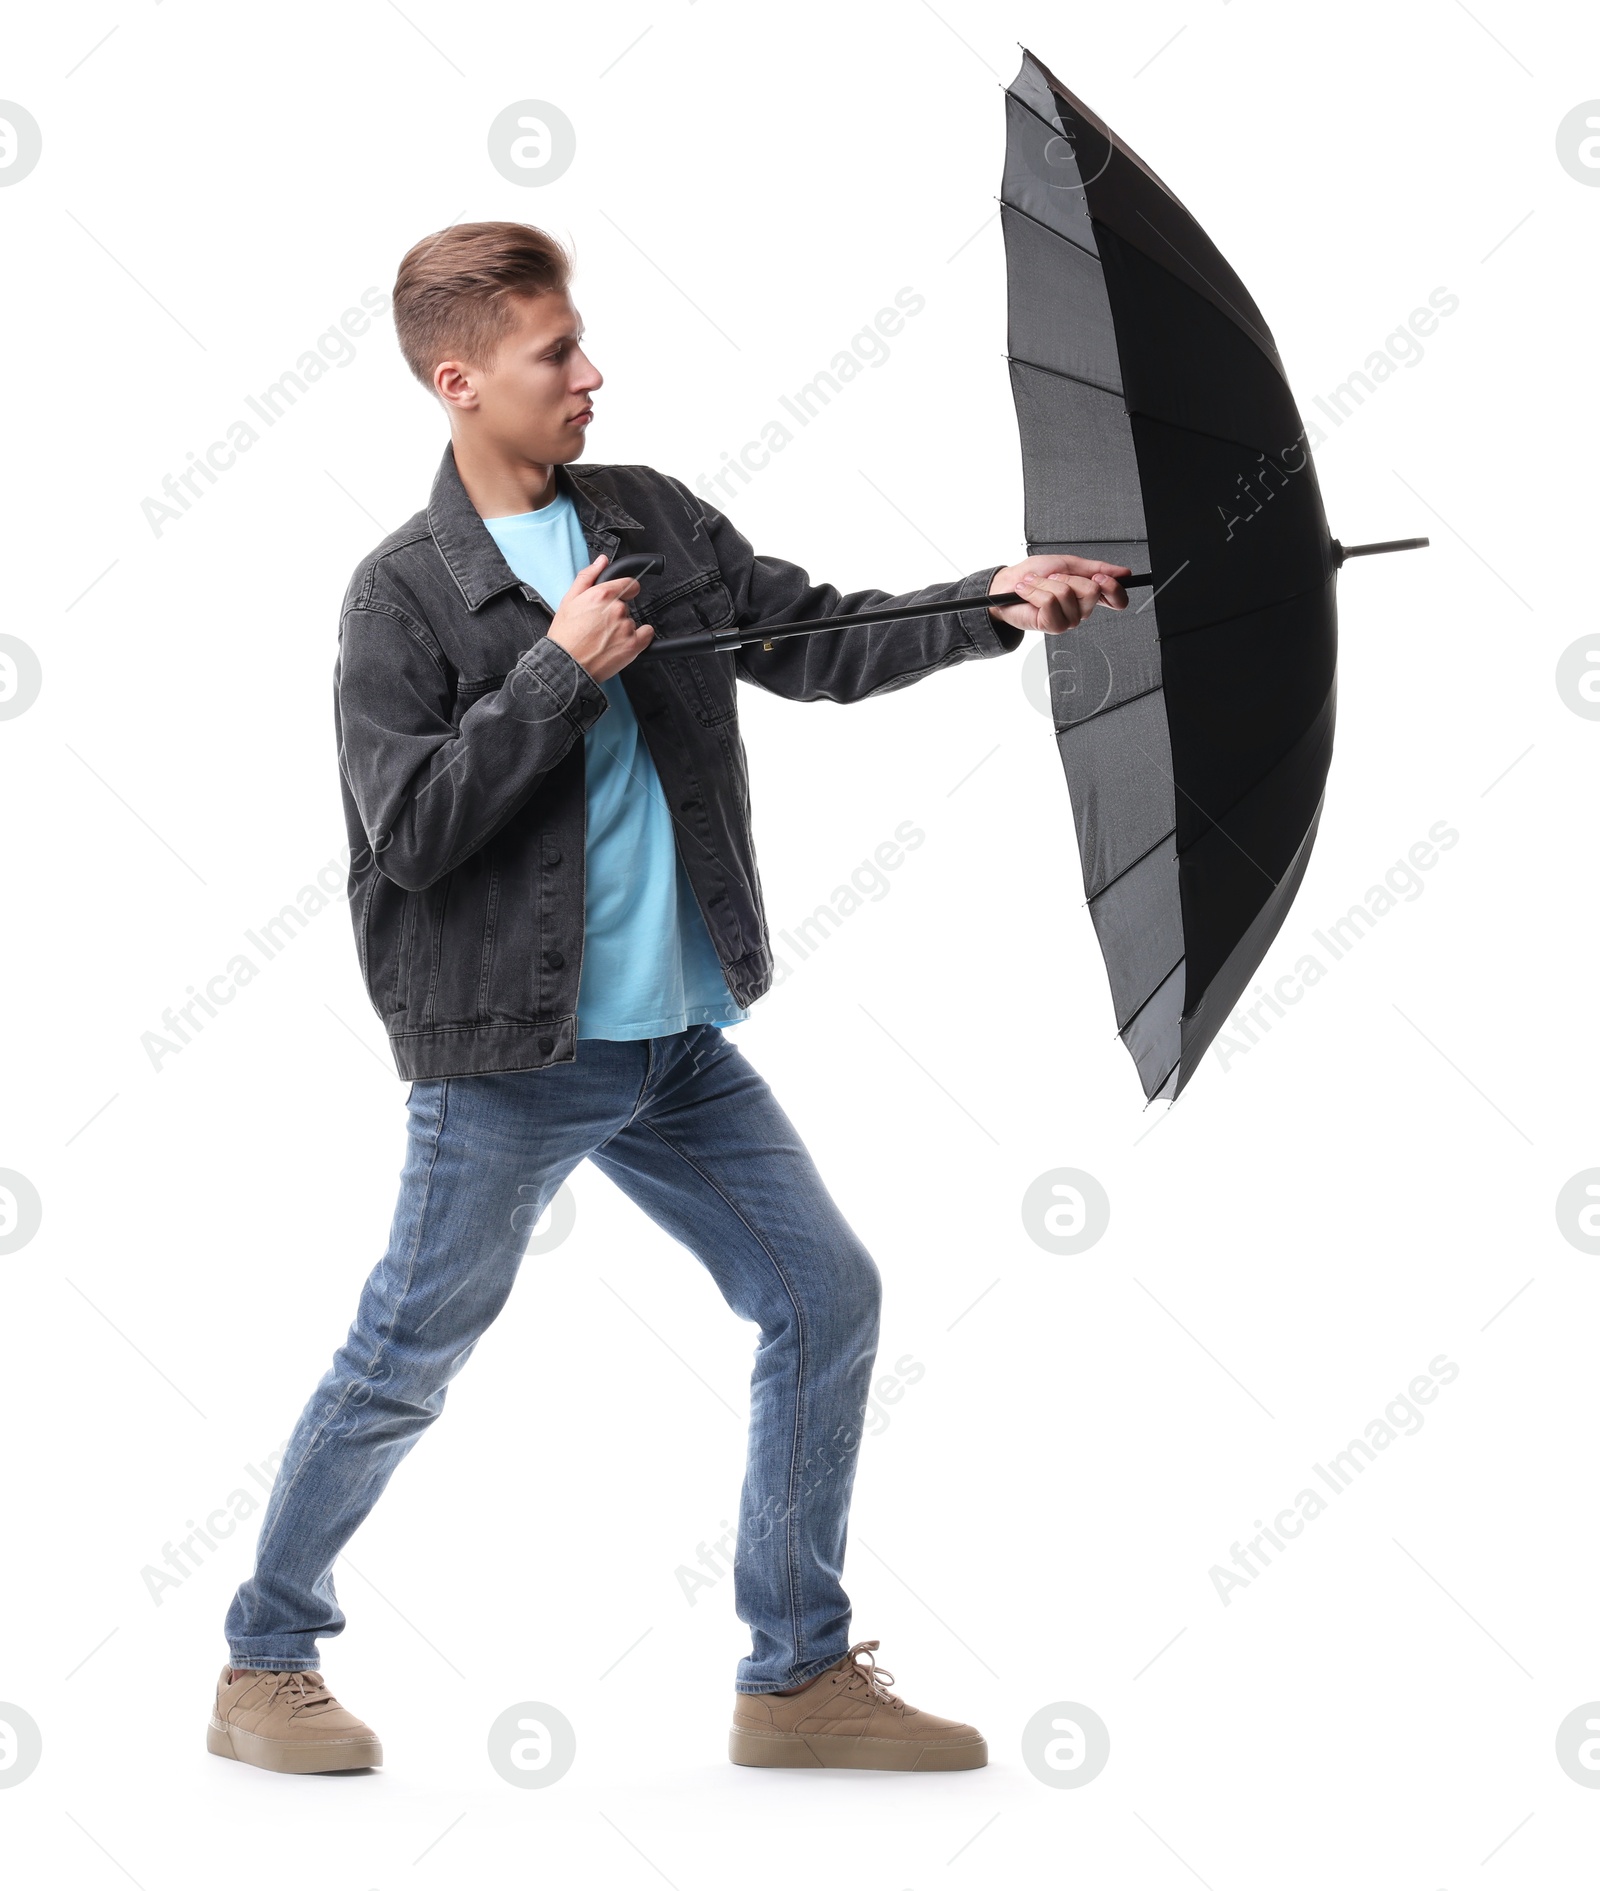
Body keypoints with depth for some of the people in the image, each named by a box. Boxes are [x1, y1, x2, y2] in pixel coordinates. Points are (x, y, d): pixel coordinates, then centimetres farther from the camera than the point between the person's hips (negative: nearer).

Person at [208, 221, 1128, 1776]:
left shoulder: (655, 521, 8)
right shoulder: (404, 591, -9)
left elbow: (814, 644, 7)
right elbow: (408, 826, -16)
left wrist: (994, 604, -7)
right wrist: (562, 670, -18)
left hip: (678, 1040, 6)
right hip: (508, 1058, -6)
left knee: (828, 1297, 4)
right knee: (403, 1366, 2)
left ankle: (799, 1676, 15)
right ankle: (264, 1667, 22)